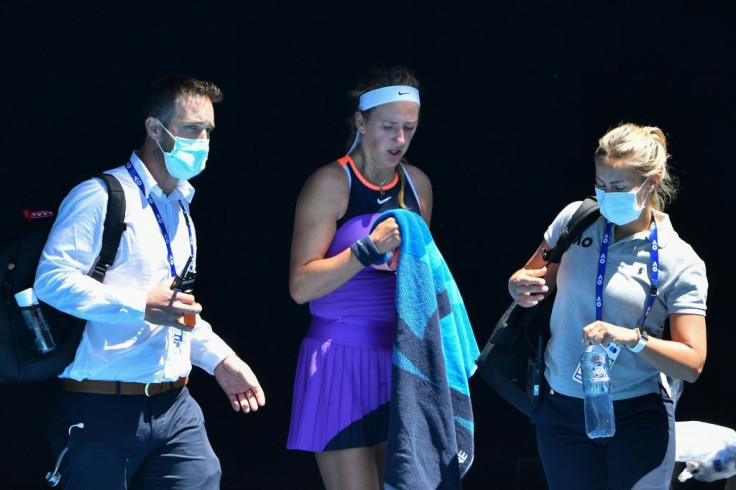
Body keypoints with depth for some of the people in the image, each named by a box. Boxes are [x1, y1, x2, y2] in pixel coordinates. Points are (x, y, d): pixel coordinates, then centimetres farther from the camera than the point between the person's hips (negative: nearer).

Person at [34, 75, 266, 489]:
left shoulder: (179, 209, 21)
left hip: (175, 409, 7)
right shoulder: (100, 197, -8)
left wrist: (220, 359, 19)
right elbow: (52, 280, -20)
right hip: (103, 411, -7)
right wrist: (141, 306, -24)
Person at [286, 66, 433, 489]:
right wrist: (368, 249, -21)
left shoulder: (418, 184, 10)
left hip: (402, 359, 6)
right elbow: (301, 286, -14)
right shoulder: (331, 183, -8)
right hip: (343, 359, -6)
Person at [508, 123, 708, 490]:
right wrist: (519, 286, -9)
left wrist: (633, 338, -28)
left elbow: (692, 363, -12)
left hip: (638, 415, -3)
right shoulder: (576, 218, 1)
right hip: (564, 410, 3)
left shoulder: (680, 263, -9)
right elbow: (534, 277, 16)